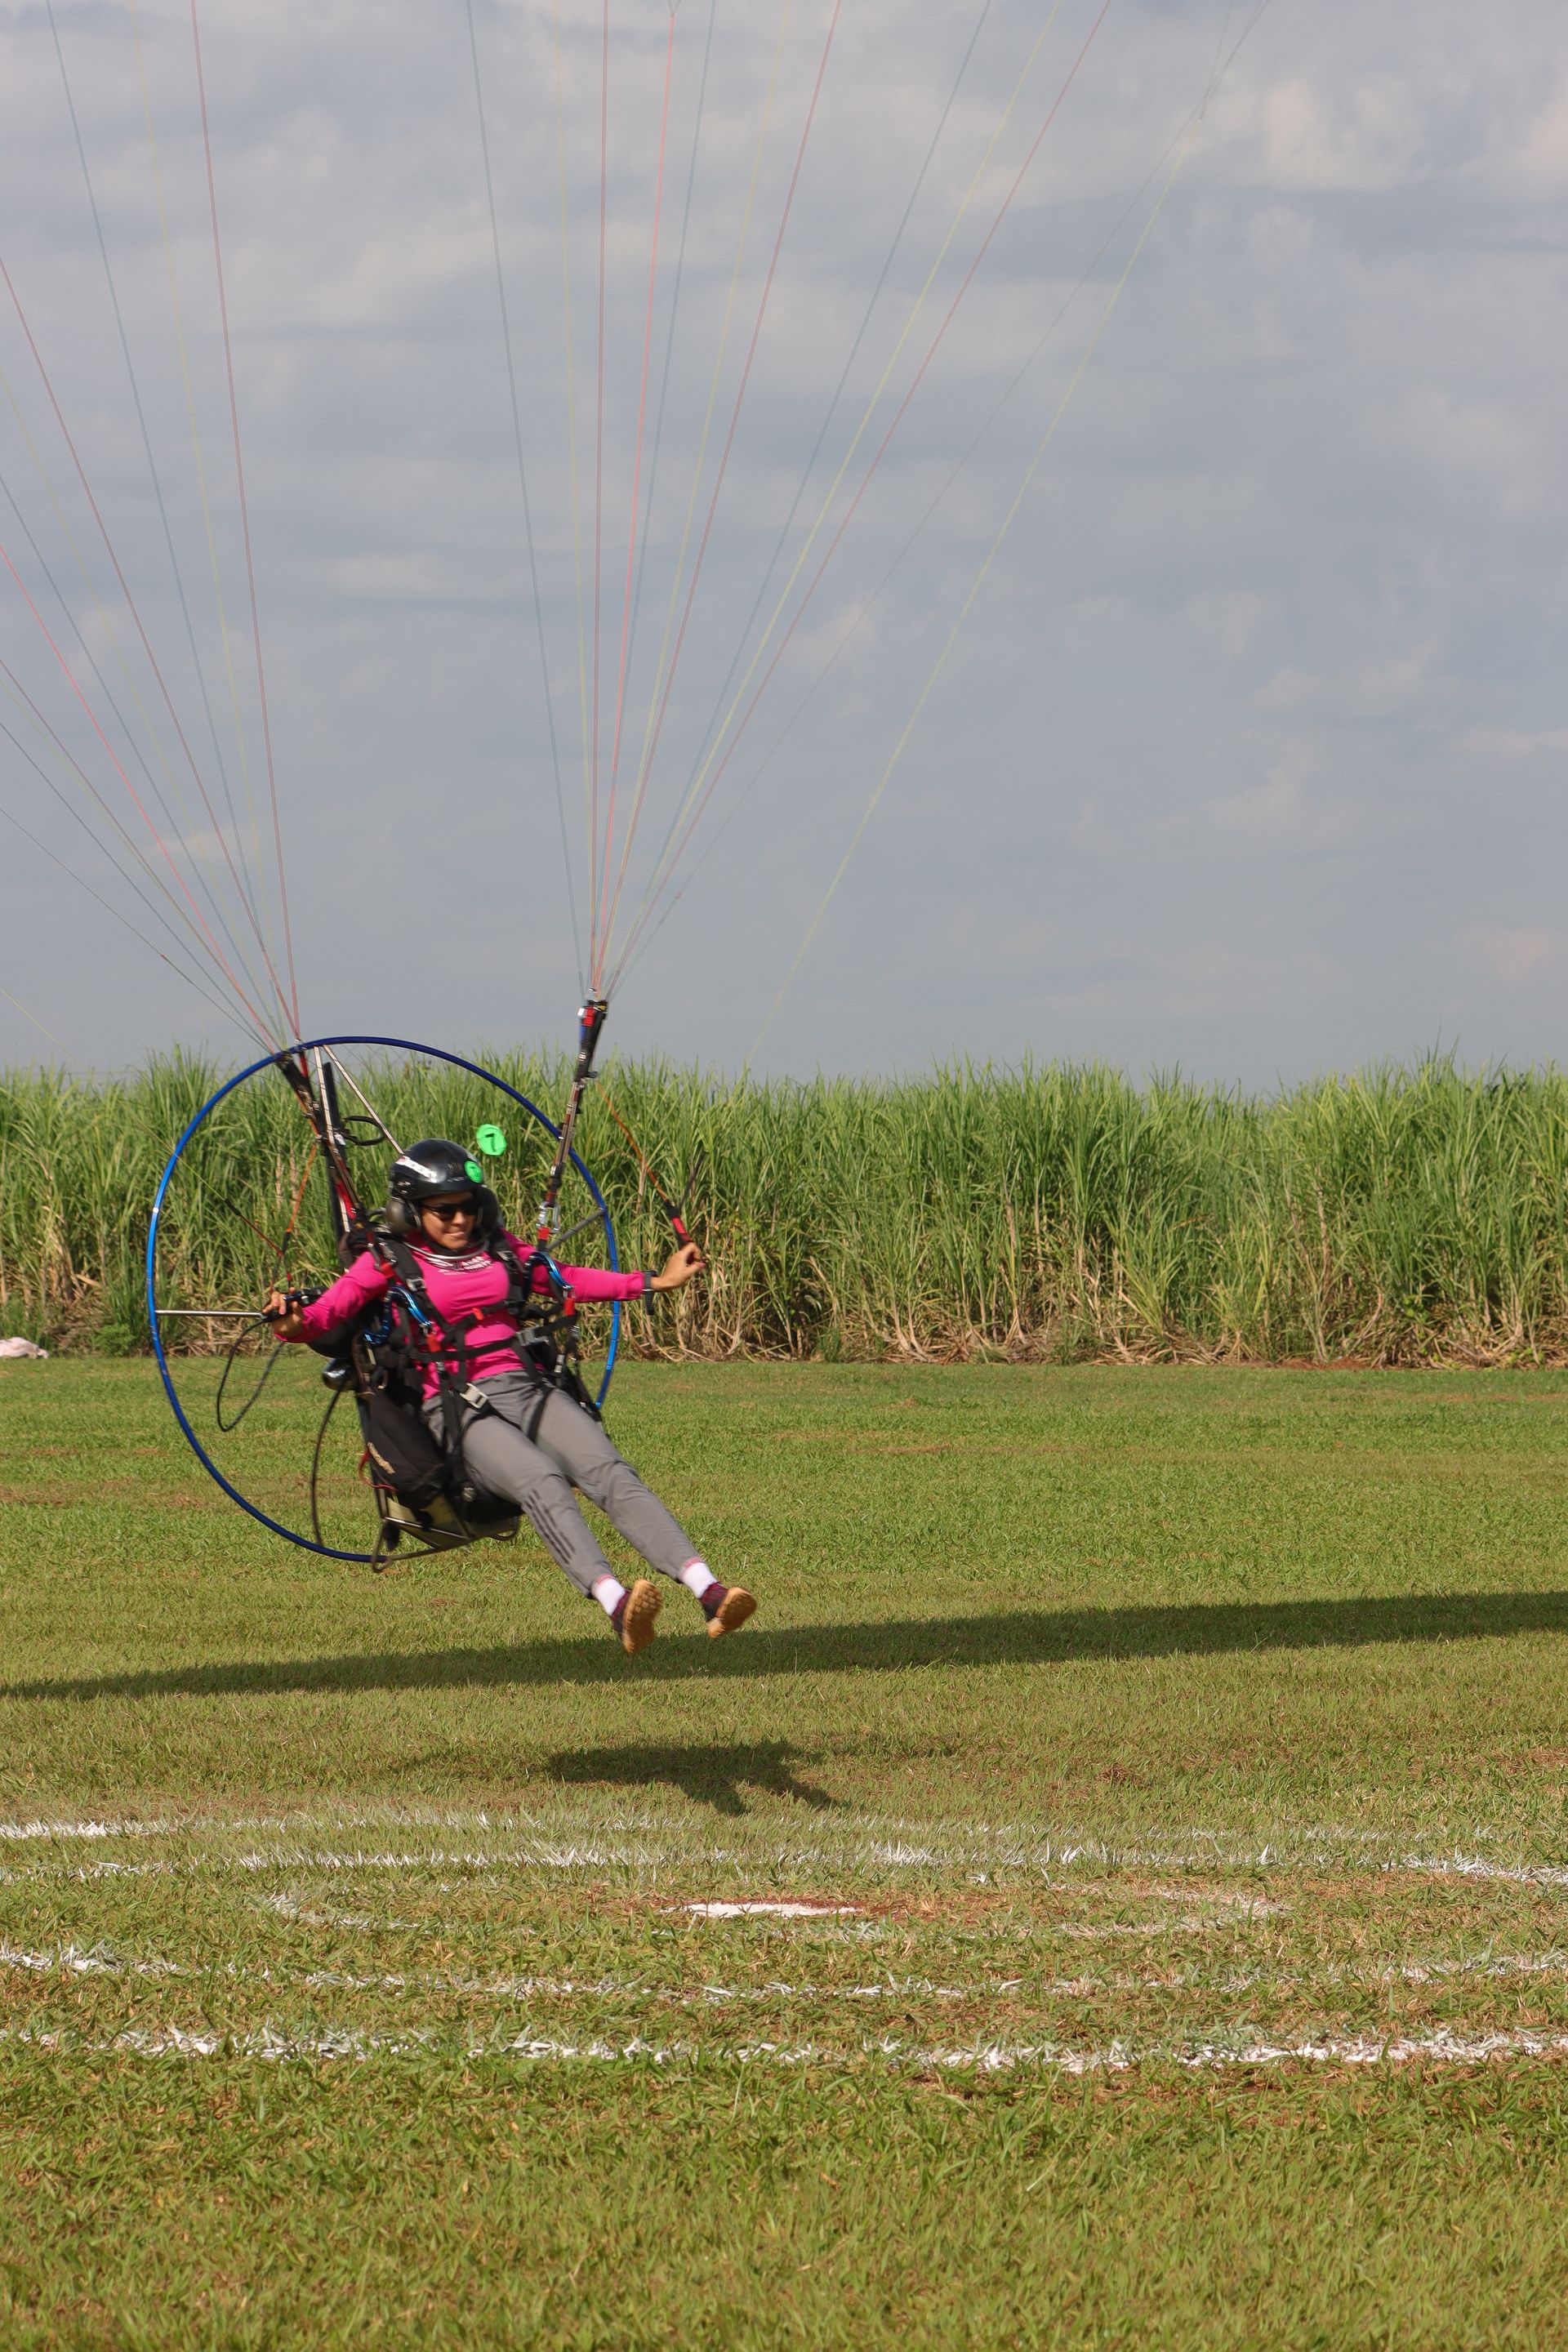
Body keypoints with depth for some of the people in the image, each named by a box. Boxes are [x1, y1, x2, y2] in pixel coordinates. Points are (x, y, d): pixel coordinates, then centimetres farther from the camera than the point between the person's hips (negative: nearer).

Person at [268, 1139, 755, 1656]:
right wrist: (294, 1321, -28)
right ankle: (616, 1606, -53)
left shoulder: (498, 1248, 21)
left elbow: (566, 1280, 32)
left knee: (609, 1472, -21)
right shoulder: (389, 1263, 7)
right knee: (540, 1480, -33)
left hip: (525, 1387, 5)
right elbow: (329, 1310, -4)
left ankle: (706, 1590, -37)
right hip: (456, 1408, -5)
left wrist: (656, 1282, 32)